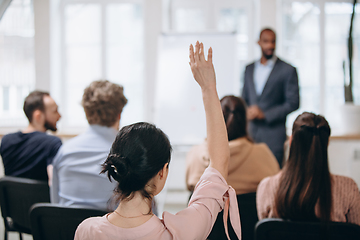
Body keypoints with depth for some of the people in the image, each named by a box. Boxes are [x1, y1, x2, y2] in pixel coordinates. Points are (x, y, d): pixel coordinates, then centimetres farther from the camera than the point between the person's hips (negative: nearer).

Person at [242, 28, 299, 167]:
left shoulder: (288, 70, 0)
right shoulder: (249, 69, 15)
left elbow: (293, 103, -5)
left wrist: (264, 114, -11)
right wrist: (247, 112, 0)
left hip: (274, 136, -4)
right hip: (252, 135, 4)